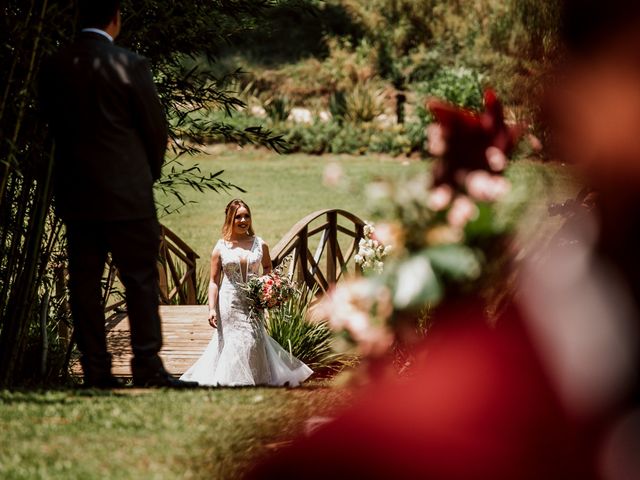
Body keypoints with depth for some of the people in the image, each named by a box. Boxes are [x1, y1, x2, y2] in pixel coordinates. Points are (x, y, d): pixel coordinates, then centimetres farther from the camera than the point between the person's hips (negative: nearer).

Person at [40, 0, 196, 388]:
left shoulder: (54, 68, 3)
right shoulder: (129, 65, -11)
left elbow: (55, 124, 9)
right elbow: (156, 127, -4)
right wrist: (149, 173, 14)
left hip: (74, 192, 5)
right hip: (127, 195, -5)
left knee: (84, 281, 7)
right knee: (141, 280, 1)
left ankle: (96, 369, 8)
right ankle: (147, 367, -1)